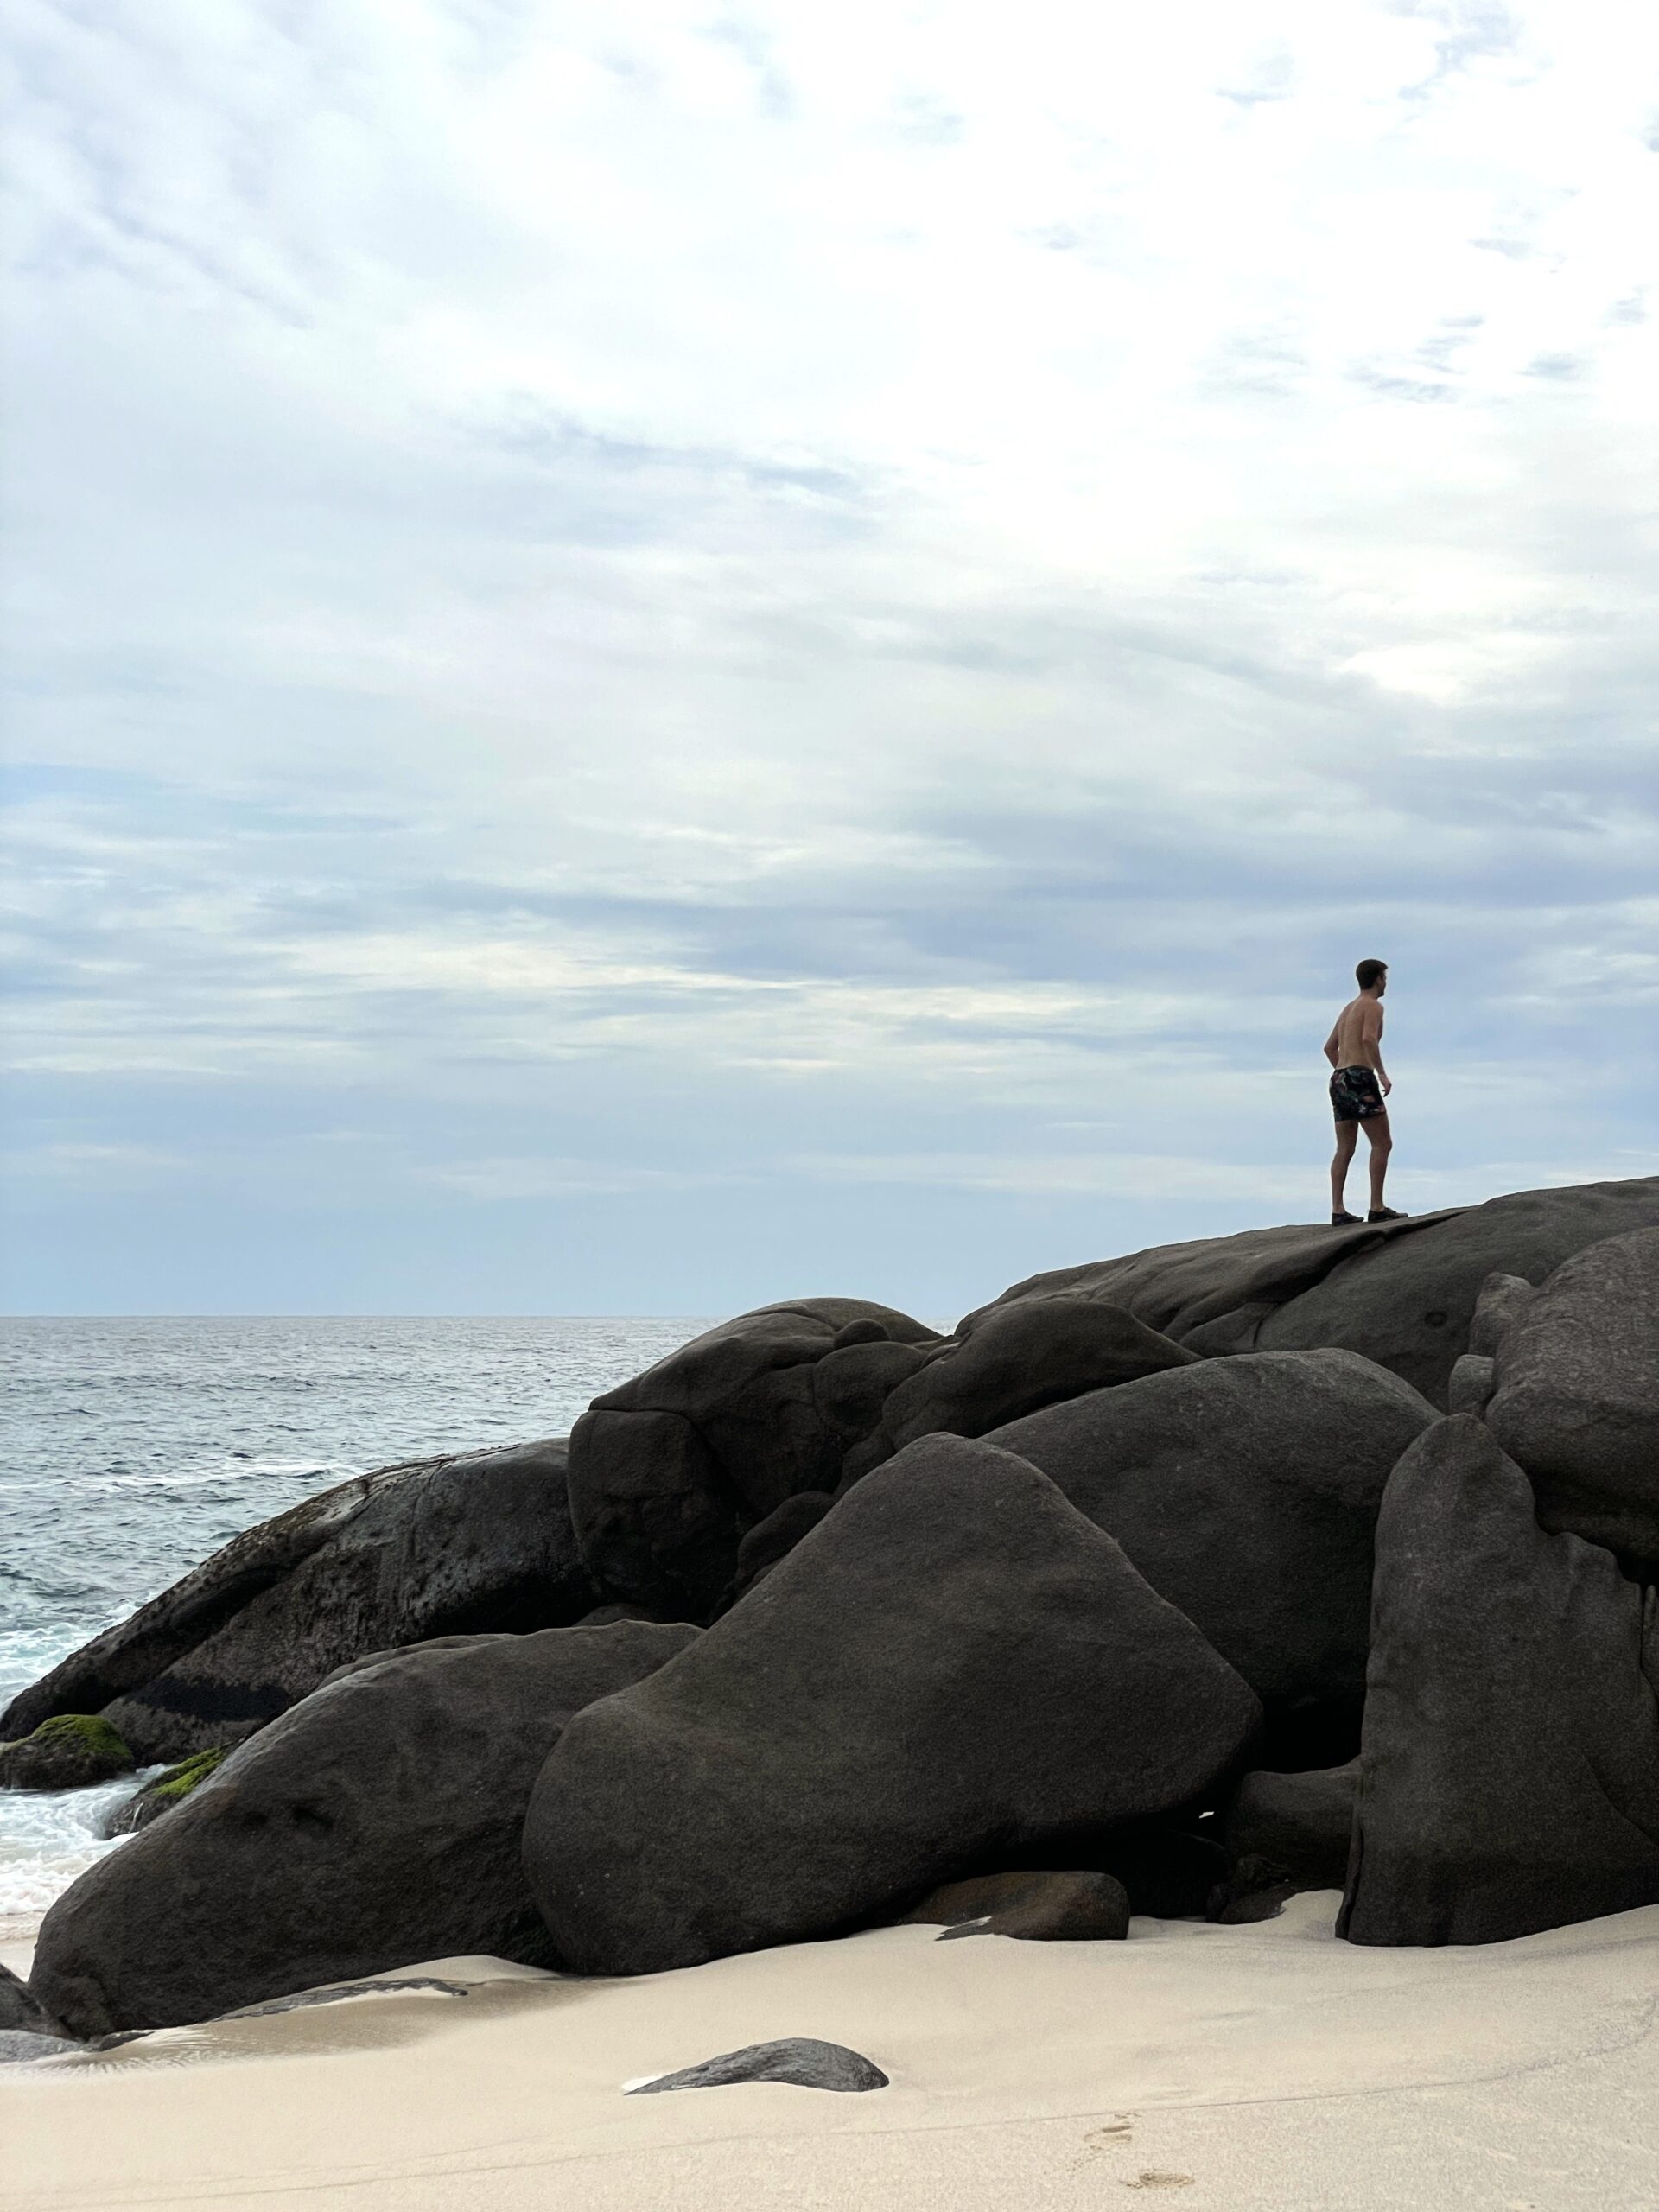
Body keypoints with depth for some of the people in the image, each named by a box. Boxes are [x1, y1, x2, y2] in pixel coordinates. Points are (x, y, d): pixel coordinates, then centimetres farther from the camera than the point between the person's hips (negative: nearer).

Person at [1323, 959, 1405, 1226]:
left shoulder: (1348, 1008, 23)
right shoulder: (1373, 1006, -4)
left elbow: (1330, 1047, 29)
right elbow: (1369, 1039, -22)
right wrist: (1382, 1074, -19)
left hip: (1340, 1081, 9)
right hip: (1360, 1077, -9)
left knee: (1345, 1149, 6)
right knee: (1382, 1143, -5)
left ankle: (1338, 1211, -1)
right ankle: (1377, 1208, -10)